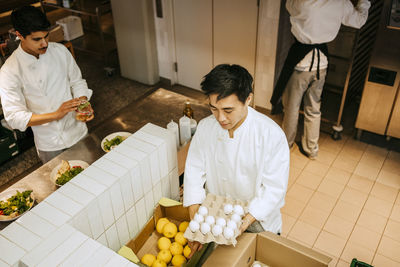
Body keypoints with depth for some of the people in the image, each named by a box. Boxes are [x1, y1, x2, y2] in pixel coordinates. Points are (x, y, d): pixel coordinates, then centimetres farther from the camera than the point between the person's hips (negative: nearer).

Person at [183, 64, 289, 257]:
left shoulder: (272, 135, -25)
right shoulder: (205, 127, -14)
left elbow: (274, 188, -22)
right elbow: (194, 173, -10)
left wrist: (242, 224, -30)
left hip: (257, 219, -2)